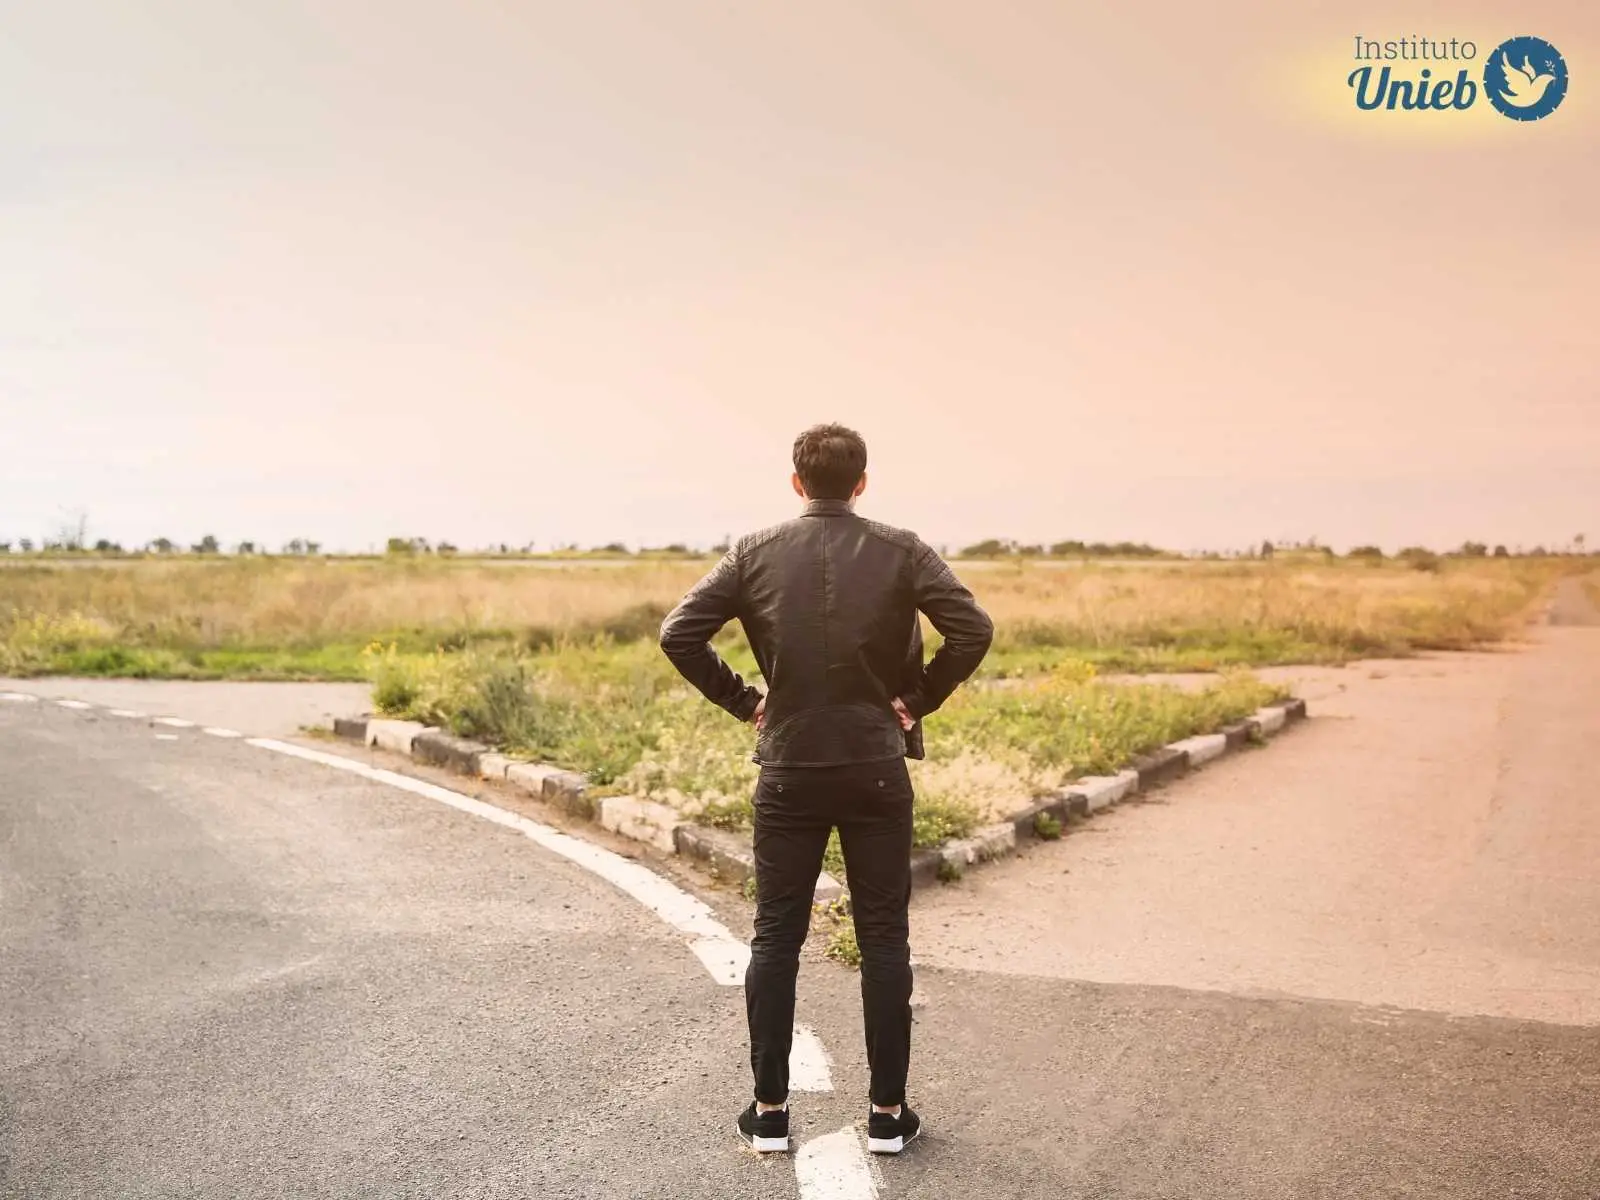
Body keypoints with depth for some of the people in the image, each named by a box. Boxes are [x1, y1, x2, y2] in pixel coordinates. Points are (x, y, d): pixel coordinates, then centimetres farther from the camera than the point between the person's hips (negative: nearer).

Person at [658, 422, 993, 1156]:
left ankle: (770, 1110, 15)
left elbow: (677, 634, -7)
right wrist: (919, 701, -3)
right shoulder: (901, 552, -3)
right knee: (883, 941, 8)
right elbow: (974, 630, -14)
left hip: (789, 771, 1)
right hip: (876, 770, 0)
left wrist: (741, 701, 2)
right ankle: (887, 1113, 14)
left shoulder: (756, 554, -1)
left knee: (775, 939, 10)